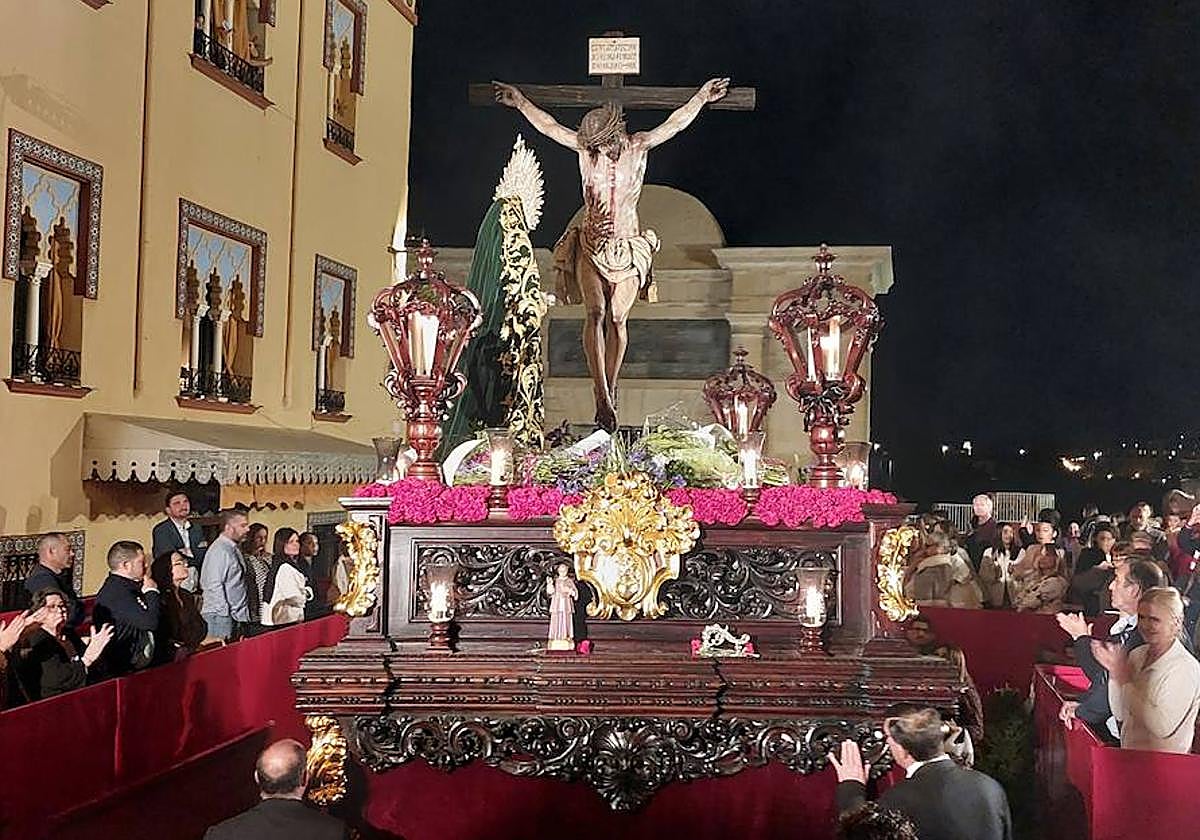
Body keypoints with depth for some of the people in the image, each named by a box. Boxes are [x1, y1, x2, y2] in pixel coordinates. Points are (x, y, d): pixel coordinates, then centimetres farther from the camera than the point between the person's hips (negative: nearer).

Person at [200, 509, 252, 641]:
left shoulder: (233, 549, 15)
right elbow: (214, 585, -19)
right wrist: (225, 612, -18)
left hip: (235, 614, 9)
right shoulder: (219, 550, -15)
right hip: (220, 615, -9)